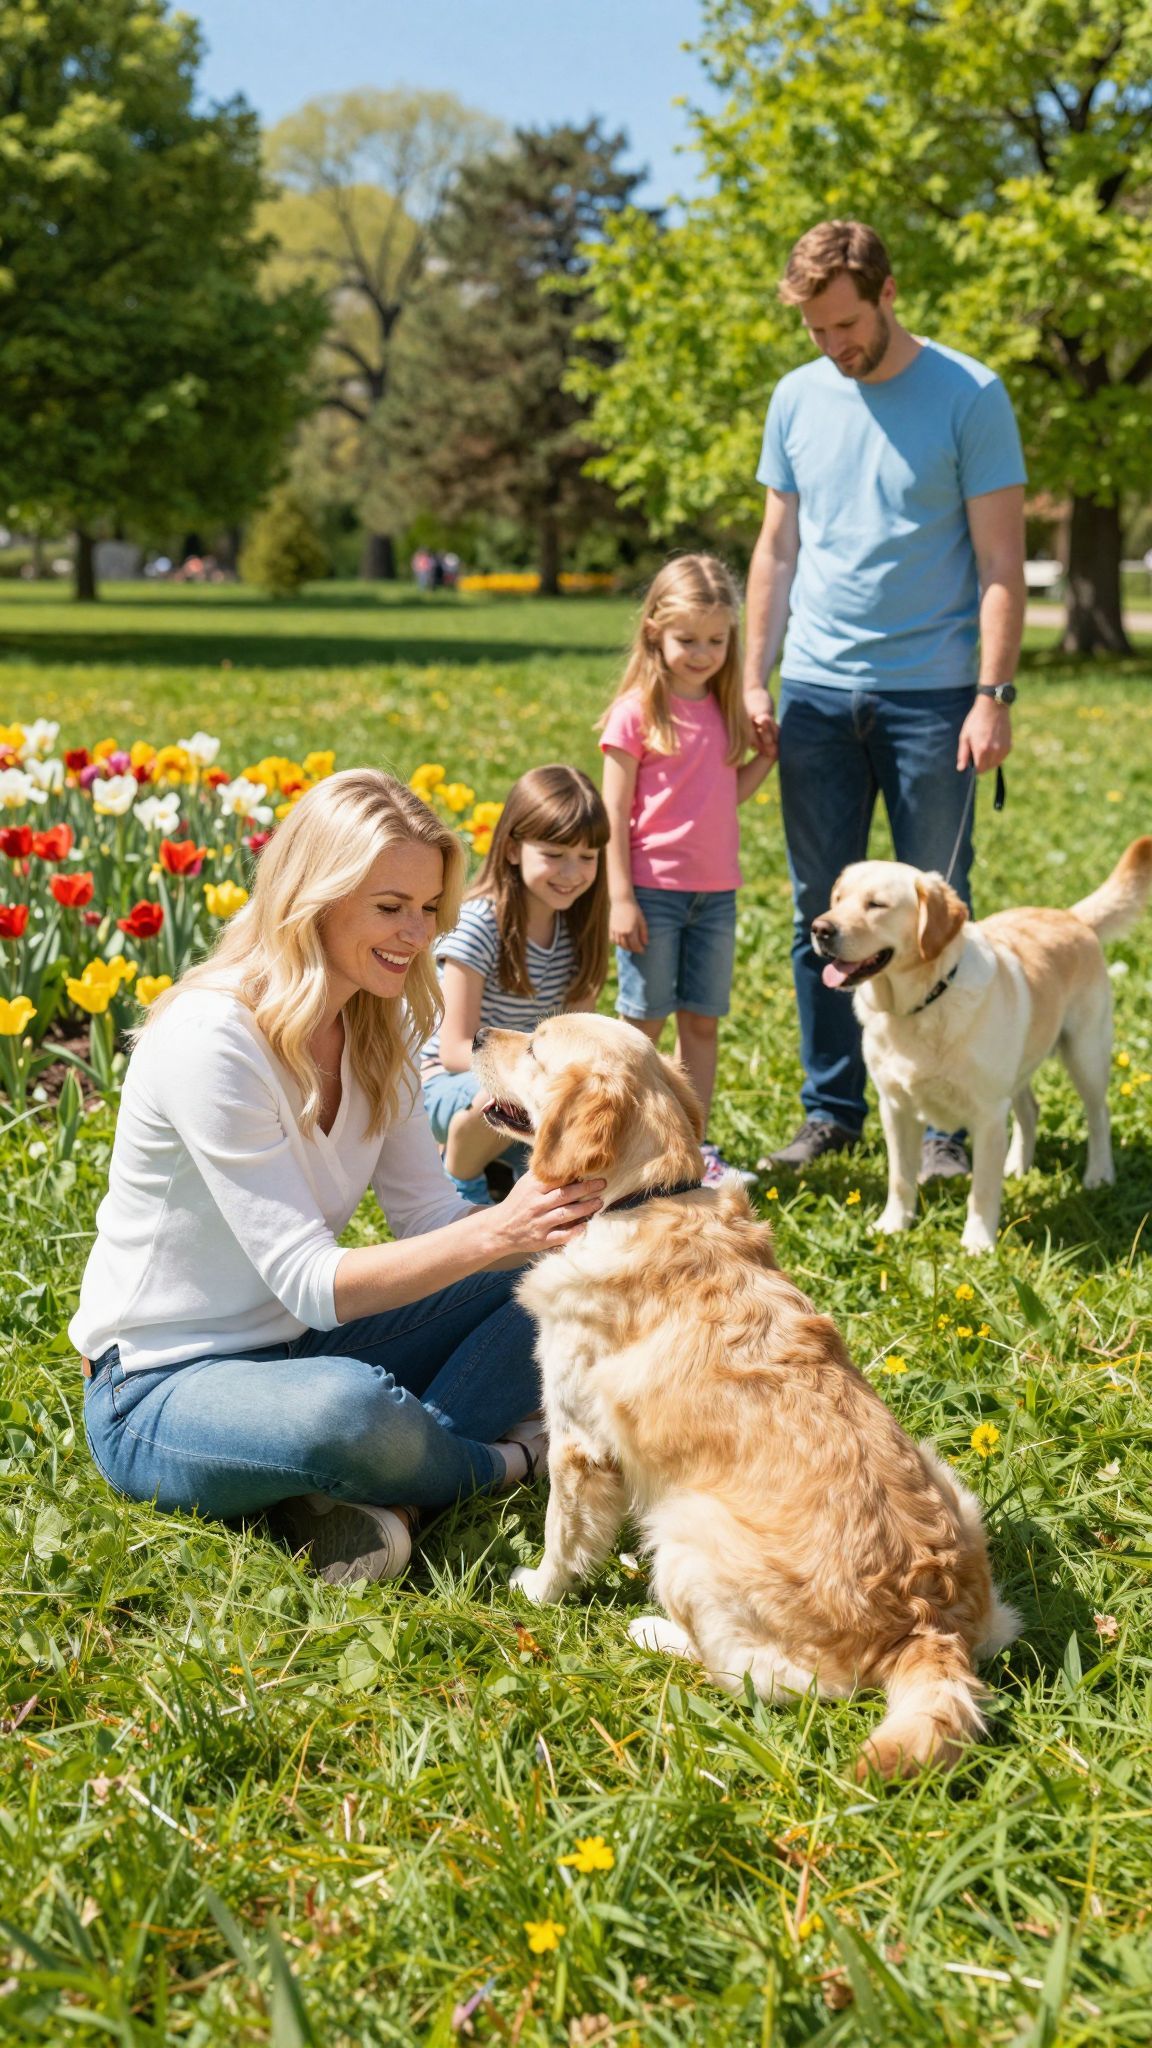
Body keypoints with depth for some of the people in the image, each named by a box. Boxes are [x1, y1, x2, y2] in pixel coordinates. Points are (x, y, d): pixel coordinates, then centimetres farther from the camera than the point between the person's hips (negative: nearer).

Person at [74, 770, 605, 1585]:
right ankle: (496, 1462, -7)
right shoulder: (212, 1037, -25)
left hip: (303, 1349, 8)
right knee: (347, 1407, -40)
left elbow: (431, 1219, -2)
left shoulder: (377, 1028, 0)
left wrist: (545, 1218, -22)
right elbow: (309, 1283, -27)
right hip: (161, 1390, -8)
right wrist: (494, 1232, -36)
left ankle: (366, 1493, -19)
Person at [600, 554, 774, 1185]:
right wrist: (620, 897, -13)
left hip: (715, 890, 5)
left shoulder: (724, 708, 9)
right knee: (644, 1022, 2)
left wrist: (768, 756, 5)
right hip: (653, 889, -5)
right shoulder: (637, 712, -8)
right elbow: (615, 813, -9)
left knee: (703, 1021, 8)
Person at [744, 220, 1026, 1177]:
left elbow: (1001, 561, -6)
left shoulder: (970, 397, -5)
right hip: (817, 693, 4)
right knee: (820, 912, 8)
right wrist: (753, 681, 7)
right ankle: (831, 1111, 19)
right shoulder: (799, 397, 9)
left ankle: (943, 1122, 12)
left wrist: (993, 694, -13)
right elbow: (778, 549, 13)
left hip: (931, 694, -4)